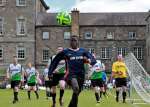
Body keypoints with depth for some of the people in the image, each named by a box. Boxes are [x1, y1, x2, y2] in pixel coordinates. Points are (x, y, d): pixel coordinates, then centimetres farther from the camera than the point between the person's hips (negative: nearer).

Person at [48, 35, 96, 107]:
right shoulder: (65, 52, 4)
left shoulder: (83, 51, 9)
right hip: (71, 74, -4)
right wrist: (50, 73, 6)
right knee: (76, 88, -35)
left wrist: (88, 60, -20)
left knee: (76, 94, 13)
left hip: (81, 75, 4)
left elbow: (93, 60, 3)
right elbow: (55, 61, 11)